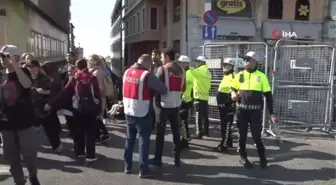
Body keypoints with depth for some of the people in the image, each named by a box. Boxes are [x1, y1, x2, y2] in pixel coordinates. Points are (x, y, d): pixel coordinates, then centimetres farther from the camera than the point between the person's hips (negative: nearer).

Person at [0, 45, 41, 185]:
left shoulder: (23, 71, -4)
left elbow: (27, 85, -27)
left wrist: (14, 64, -29)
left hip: (24, 121, -4)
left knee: (29, 154, -2)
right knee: (12, 158, 9)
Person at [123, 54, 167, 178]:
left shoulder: (127, 72, 4)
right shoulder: (147, 75, -15)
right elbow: (163, 89, -12)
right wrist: (152, 90, 8)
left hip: (128, 111, 7)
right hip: (142, 113, -6)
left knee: (129, 139, 17)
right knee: (144, 141, 4)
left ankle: (128, 166, 27)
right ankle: (143, 170, 11)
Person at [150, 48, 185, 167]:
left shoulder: (162, 69, -9)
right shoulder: (181, 69, 6)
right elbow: (183, 88, 9)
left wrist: (157, 102, 1)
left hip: (164, 105, -4)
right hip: (176, 104, 5)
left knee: (160, 132, 4)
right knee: (176, 132, 11)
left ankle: (158, 159, 10)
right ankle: (177, 159, 16)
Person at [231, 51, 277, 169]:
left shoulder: (261, 76, 1)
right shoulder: (240, 75, 7)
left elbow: (268, 95, 3)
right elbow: (233, 88, 15)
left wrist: (271, 112, 0)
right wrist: (233, 94, -10)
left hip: (255, 110, -2)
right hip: (241, 109, 2)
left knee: (256, 135, 0)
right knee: (242, 134, 9)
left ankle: (262, 158, 22)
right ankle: (243, 157, 25)